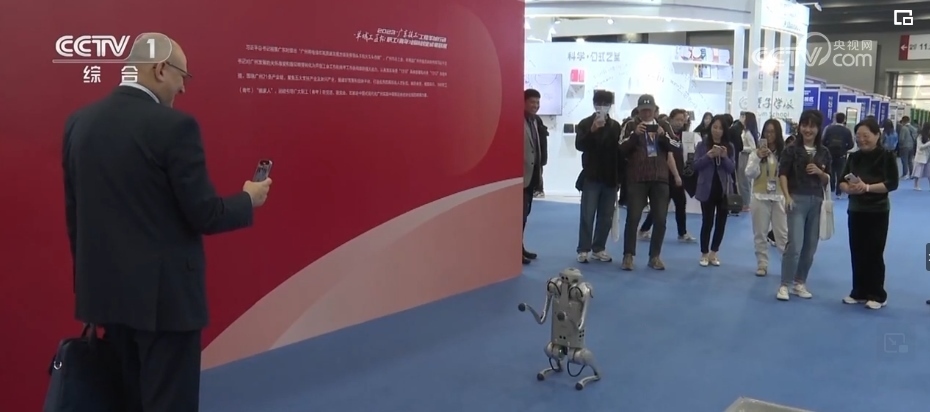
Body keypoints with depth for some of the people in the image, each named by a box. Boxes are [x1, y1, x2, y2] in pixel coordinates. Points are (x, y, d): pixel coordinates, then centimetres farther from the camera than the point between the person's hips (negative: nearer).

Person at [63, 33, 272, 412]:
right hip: (165, 291, -7)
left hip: (106, 288, 7)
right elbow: (204, 215, -16)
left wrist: (91, 274, 21)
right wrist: (248, 200, 3)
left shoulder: (80, 122, 4)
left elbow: (73, 213, 10)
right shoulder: (174, 126, -17)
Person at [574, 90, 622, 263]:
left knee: (606, 216, 5)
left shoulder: (615, 126, 8)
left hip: (610, 178, 3)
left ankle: (599, 249, 14)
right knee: (587, 215, -4)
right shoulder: (585, 123, 0)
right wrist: (593, 130, -26)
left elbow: (620, 151, 9)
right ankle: (583, 250, 2)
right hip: (591, 177, -3)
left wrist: (619, 177, 6)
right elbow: (579, 145, -13)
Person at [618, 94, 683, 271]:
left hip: (660, 179, 3)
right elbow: (622, 149, -5)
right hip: (636, 179, -3)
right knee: (633, 218, -5)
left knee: (660, 219, 3)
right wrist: (635, 134, -18)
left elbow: (674, 147, 4)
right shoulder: (631, 125, 4)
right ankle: (628, 256, 3)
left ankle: (655, 256, 13)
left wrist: (663, 135, -14)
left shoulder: (664, 126, 12)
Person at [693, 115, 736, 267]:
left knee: (721, 222, 7)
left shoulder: (729, 146, 4)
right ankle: (704, 254, 13)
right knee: (707, 222, 1)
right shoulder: (702, 145, -1)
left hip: (724, 189, 3)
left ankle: (714, 253, 19)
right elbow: (696, 165, -8)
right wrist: (709, 156, -22)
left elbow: (732, 168, -1)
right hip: (707, 189, -3)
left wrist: (724, 157, -18)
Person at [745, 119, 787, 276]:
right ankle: (762, 264, 16)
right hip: (760, 197, 1)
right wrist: (757, 157, -18)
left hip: (780, 197, -1)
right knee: (760, 233, 7)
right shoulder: (756, 152, 1)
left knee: (783, 233, 3)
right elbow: (749, 174, -5)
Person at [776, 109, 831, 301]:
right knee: (795, 244, -12)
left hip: (817, 201, 5)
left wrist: (819, 172, -8)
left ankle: (800, 282, 22)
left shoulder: (824, 153, 8)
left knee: (810, 246, 9)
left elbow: (827, 179, 13)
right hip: (797, 199, -4)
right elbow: (782, 174, -7)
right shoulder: (792, 149, -3)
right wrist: (787, 196, -17)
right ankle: (785, 285, -4)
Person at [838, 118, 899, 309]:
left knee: (874, 253, 0)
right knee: (857, 252, 9)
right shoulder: (854, 157, 5)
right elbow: (842, 180, 4)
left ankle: (877, 295, 11)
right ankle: (859, 292, 21)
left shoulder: (887, 156, -7)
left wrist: (867, 187, -24)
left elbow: (892, 183, -13)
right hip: (855, 210, 4)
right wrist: (848, 187, -18)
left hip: (877, 212, -4)